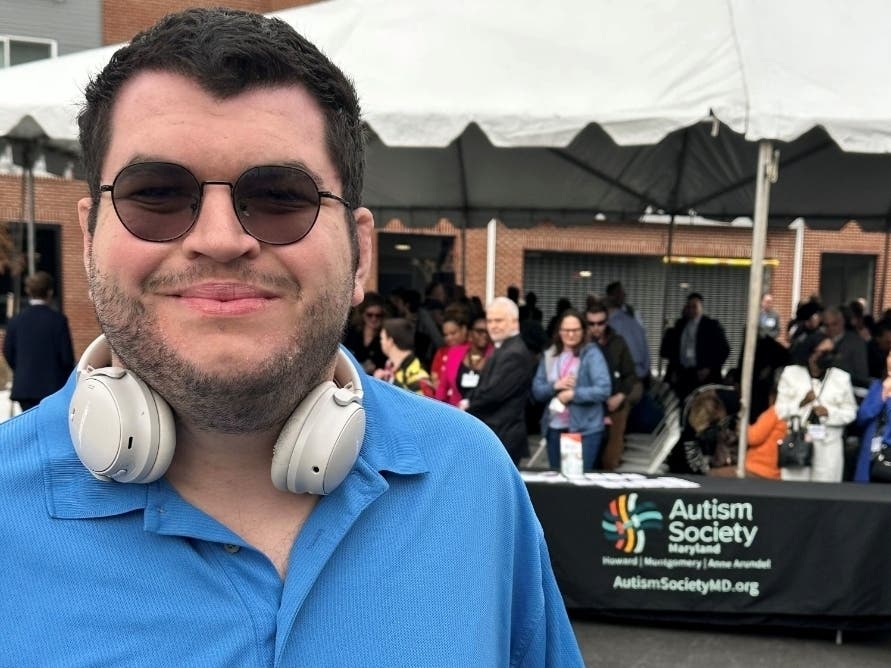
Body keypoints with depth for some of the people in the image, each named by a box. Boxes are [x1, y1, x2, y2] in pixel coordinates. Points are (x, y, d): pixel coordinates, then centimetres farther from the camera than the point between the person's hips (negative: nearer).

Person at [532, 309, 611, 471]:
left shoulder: (592, 354, -6)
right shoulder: (549, 355, 7)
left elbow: (604, 390, -15)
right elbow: (536, 390, 5)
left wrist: (572, 394, -19)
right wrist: (555, 386, -13)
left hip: (585, 429, -5)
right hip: (554, 428, 5)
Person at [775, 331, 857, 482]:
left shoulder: (842, 377, 7)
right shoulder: (790, 373, 5)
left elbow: (850, 412, 6)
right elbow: (780, 411, 1)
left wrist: (829, 412, -13)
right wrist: (801, 402, -16)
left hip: (828, 448, 1)